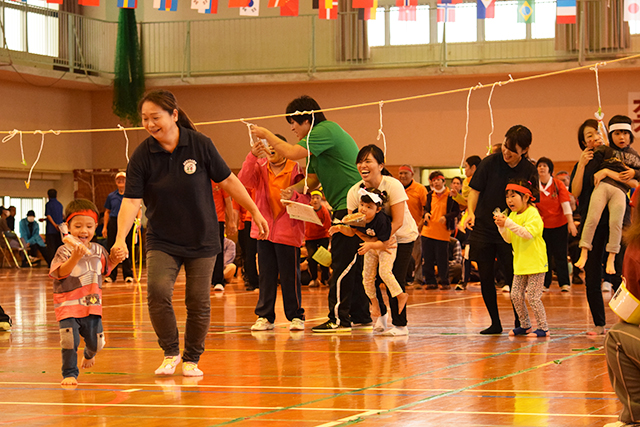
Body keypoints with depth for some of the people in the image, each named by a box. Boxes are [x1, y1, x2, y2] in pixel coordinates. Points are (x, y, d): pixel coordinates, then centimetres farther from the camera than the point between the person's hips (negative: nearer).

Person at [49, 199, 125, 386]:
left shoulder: (98, 250, 6)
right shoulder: (64, 251, -12)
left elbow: (105, 268, 24)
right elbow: (61, 273, -27)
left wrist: (114, 258, 4)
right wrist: (75, 257, -42)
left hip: (92, 305, 5)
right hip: (68, 304, -5)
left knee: (95, 341, 15)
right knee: (70, 340, -16)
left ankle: (89, 354, 51)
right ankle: (70, 373, 3)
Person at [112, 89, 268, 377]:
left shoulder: (200, 144, -10)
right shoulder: (142, 156, -11)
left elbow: (227, 181, 1)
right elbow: (131, 200, -15)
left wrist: (255, 212, 5)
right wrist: (120, 238, -28)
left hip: (202, 240, 0)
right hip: (162, 241, 0)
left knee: (198, 301, 1)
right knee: (157, 289, -20)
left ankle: (191, 359, 20)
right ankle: (170, 352, -1)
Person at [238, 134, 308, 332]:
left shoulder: (295, 169, -3)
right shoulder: (260, 167, 6)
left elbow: (307, 198, -6)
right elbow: (244, 180, -12)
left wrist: (294, 196, -29)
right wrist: (252, 156, -24)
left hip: (288, 231, -4)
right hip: (265, 230, 4)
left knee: (290, 276, -2)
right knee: (266, 276, 7)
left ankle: (296, 316, 8)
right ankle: (265, 317, 13)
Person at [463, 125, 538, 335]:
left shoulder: (529, 171, -5)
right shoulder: (489, 163, -6)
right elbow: (475, 190, 0)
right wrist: (470, 213, -17)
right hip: (483, 229, 1)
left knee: (513, 279, -5)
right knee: (486, 278, 4)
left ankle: (520, 322, 10)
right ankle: (495, 323, 17)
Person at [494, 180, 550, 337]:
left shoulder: (533, 214, -13)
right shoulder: (513, 215, 10)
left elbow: (528, 233, -28)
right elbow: (509, 239, 11)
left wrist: (508, 223, -31)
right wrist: (502, 226, -7)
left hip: (535, 263, -8)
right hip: (520, 264, 8)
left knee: (533, 297, -8)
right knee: (516, 296, 7)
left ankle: (543, 328, 2)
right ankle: (525, 326, 21)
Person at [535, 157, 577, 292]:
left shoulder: (558, 184, -5)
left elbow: (566, 203, -8)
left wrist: (571, 222, -14)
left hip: (559, 225, -2)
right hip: (543, 225, 2)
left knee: (560, 254, 1)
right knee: (545, 254, 3)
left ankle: (564, 283, 7)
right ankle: (545, 282, 10)